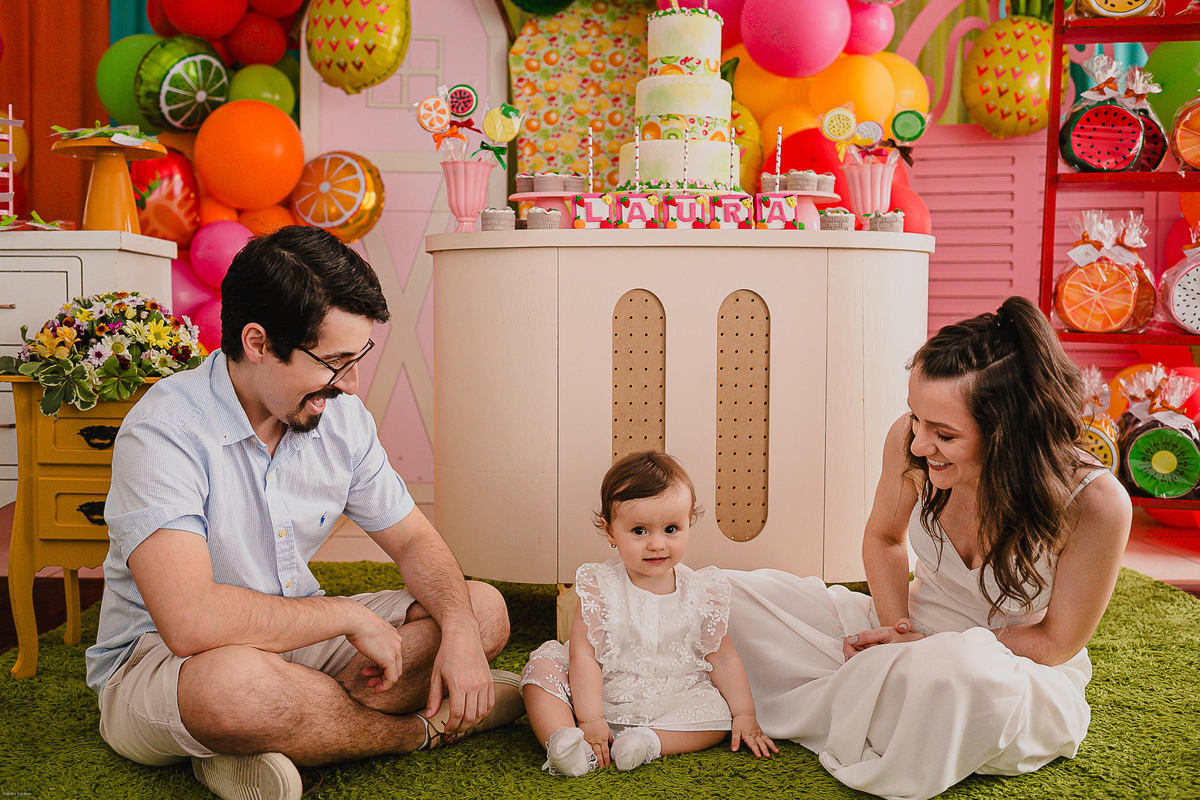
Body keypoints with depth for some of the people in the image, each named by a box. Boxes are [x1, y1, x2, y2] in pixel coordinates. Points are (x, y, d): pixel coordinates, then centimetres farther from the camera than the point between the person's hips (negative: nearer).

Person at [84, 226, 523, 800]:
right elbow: (192, 620, -36)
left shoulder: (340, 416, -3)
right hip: (155, 661, -6)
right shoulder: (164, 431, -24)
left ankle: (264, 752, -18)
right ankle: (423, 728, -11)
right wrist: (350, 614, -24)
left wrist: (459, 630, -15)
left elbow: (413, 540, 5)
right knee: (234, 685, -42)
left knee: (484, 609, -5)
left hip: (298, 640, 7)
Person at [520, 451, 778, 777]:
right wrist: (590, 720, -22)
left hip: (670, 706, 2)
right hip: (601, 699, -1)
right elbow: (584, 654, -16)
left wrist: (745, 715, -4)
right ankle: (563, 741, -32)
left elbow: (722, 658, 2)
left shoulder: (702, 592, -6)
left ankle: (650, 741, -27)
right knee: (544, 663, -18)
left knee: (718, 713, -19)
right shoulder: (600, 586, -12)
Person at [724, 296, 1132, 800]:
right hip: (914, 630, 3)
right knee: (731, 593, -10)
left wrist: (932, 647, -21)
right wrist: (896, 626, -14)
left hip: (1023, 675, -2)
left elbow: (1055, 642, -15)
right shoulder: (911, 442, -20)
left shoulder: (1095, 503, -29)